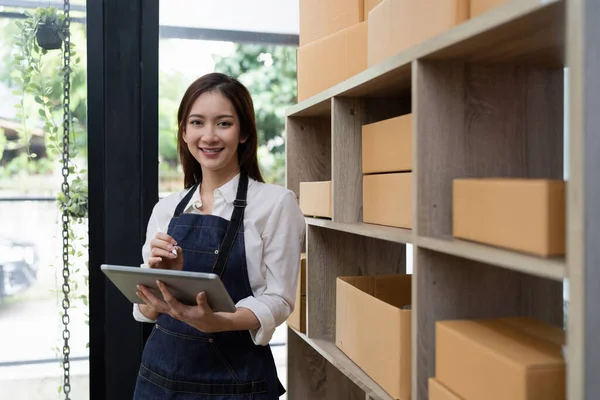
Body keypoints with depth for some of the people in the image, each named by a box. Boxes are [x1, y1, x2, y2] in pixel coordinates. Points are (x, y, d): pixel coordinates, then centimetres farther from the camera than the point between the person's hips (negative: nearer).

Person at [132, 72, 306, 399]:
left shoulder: (276, 202, -9)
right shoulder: (166, 209, 3)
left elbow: (278, 301, -12)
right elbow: (146, 311, 3)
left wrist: (212, 321, -28)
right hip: (160, 371, 4)